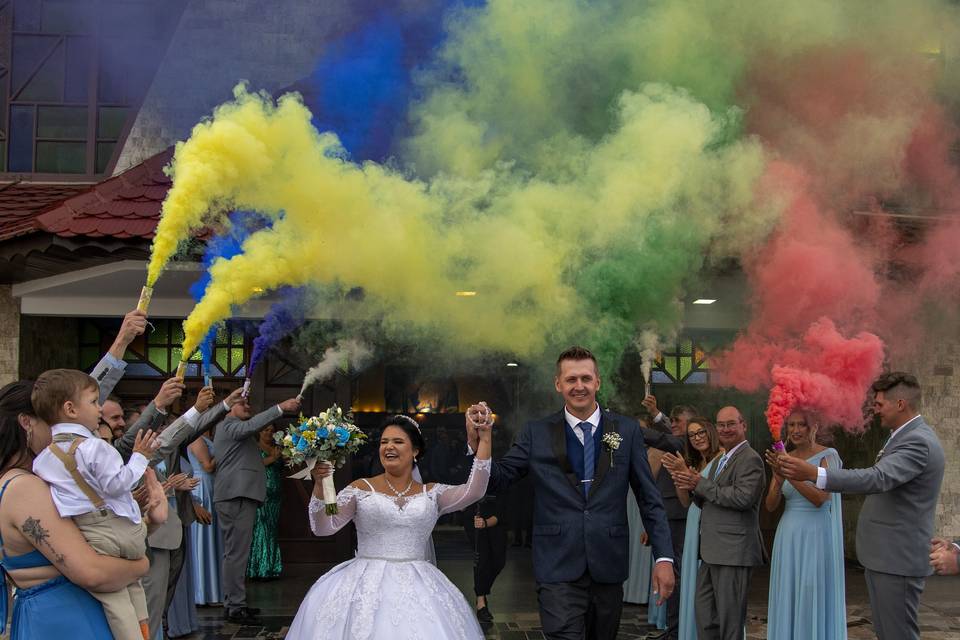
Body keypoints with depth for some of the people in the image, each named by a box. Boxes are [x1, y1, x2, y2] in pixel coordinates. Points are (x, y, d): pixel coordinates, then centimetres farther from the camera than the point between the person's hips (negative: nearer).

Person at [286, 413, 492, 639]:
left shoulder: (431, 494, 10)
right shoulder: (361, 489, 5)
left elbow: (473, 491, -4)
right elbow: (323, 527, -2)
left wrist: (484, 440, -8)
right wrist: (319, 485, -17)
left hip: (417, 587, 1)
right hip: (367, 585, -1)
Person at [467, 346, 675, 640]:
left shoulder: (627, 431, 3)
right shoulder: (536, 433, 0)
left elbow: (649, 499, 4)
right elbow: (497, 480, 0)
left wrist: (664, 557, -2)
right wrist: (476, 442, -17)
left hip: (608, 567, 2)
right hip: (558, 569, -2)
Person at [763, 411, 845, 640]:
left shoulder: (828, 457, -7)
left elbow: (819, 499, -19)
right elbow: (771, 505, 3)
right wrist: (779, 479, -16)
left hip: (817, 537, -5)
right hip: (789, 538, 5)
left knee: (815, 604, -2)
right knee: (789, 604, 8)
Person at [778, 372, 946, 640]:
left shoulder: (918, 442, -19)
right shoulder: (909, 436, 13)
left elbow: (878, 478, -34)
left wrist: (813, 473, -42)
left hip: (897, 558, -10)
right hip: (884, 556, 10)